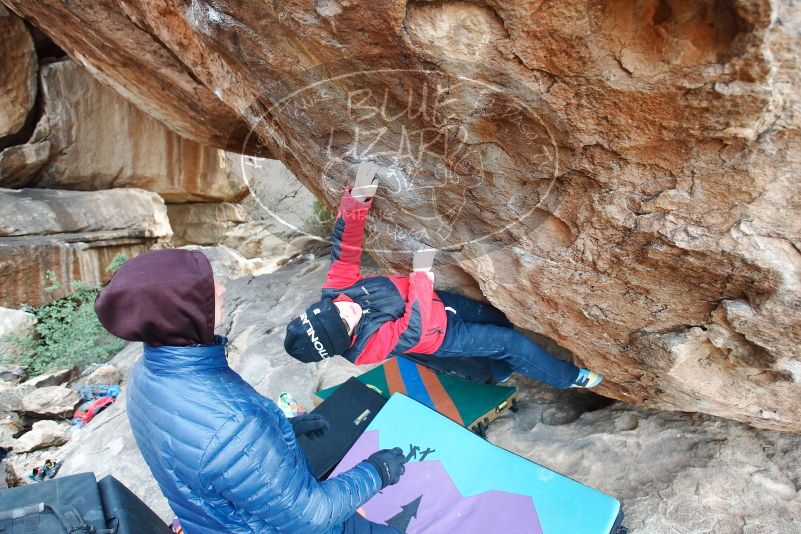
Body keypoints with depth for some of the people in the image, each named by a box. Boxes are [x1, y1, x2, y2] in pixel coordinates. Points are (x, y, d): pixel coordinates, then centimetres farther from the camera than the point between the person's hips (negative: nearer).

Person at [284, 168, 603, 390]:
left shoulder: (335, 292, -21)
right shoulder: (369, 345, -36)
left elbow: (345, 248, -25)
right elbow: (415, 329, -42)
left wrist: (357, 199, -40)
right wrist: (422, 272, -42)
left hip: (437, 302, 7)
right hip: (441, 334, -6)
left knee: (497, 319, 20)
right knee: (510, 342, -2)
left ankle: (502, 372, 51)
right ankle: (568, 378, 26)